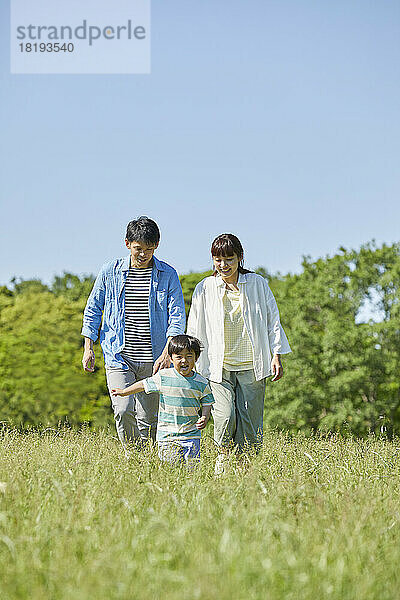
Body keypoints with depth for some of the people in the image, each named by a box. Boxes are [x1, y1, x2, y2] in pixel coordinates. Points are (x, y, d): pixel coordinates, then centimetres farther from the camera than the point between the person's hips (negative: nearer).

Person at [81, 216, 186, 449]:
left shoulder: (168, 275, 1)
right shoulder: (110, 272, 3)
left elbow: (177, 316, -2)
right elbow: (93, 309, 12)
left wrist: (167, 351, -14)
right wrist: (88, 348, 7)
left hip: (153, 360, 0)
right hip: (119, 357, 0)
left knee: (148, 418, 3)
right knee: (123, 411, -16)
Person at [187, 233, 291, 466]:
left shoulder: (257, 284, 5)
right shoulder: (204, 289, 5)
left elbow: (273, 321, 10)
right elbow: (194, 331, 11)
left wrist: (276, 356, 3)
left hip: (251, 367, 1)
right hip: (219, 367, -1)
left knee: (251, 423, -2)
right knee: (225, 417, -16)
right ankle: (224, 456, 11)